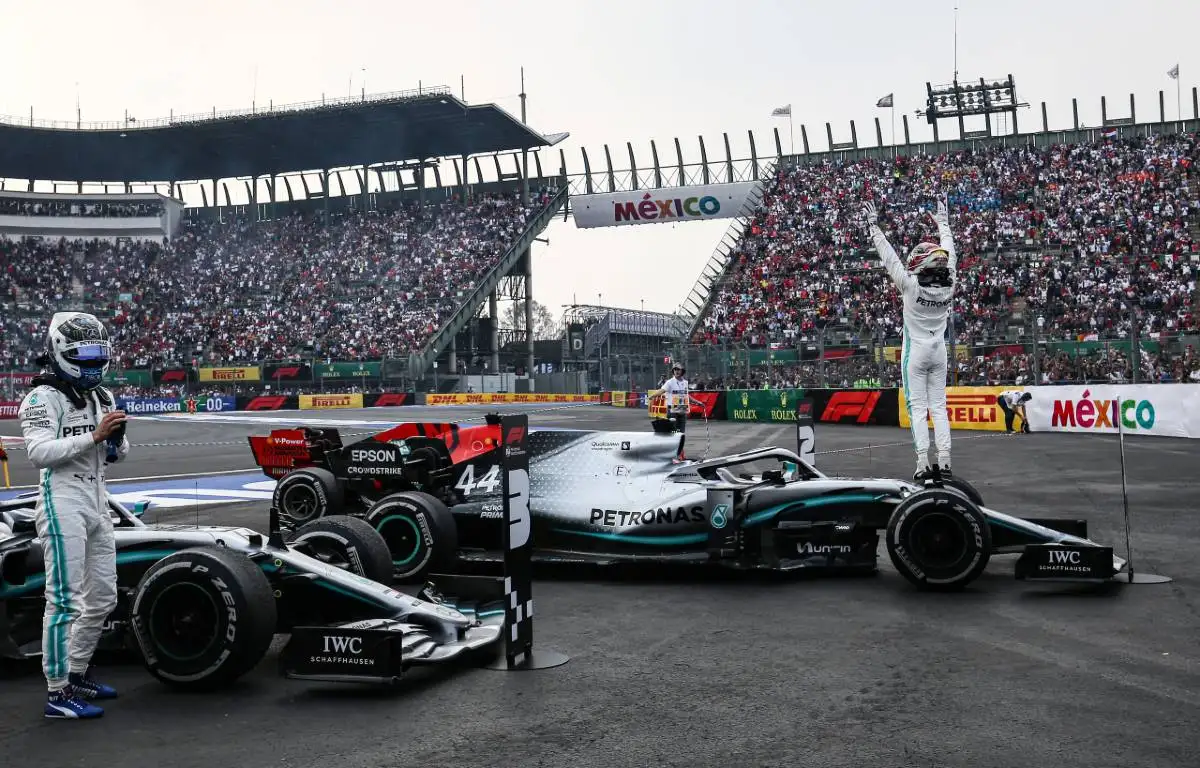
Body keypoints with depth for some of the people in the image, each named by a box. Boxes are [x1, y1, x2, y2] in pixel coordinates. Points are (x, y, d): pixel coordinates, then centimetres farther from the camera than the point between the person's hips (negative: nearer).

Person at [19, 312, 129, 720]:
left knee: (103, 597, 14)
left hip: (97, 503, 8)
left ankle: (77, 673, 29)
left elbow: (116, 454, 19)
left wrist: (117, 436, -3)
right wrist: (93, 436, -23)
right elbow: (38, 452, -20)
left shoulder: (102, 396, 14)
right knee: (65, 600, -7)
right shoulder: (44, 397, -8)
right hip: (62, 503, -8)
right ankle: (58, 693, -1)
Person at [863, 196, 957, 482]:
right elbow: (948, 252, 10)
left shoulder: (911, 284, -18)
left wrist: (874, 225, -2)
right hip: (939, 351, 4)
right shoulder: (948, 284, -5)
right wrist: (943, 221, 24)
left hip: (915, 351, -4)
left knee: (918, 408, -3)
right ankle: (944, 462, 3)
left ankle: (923, 464, -9)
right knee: (939, 406, 7)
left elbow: (889, 256, -11)